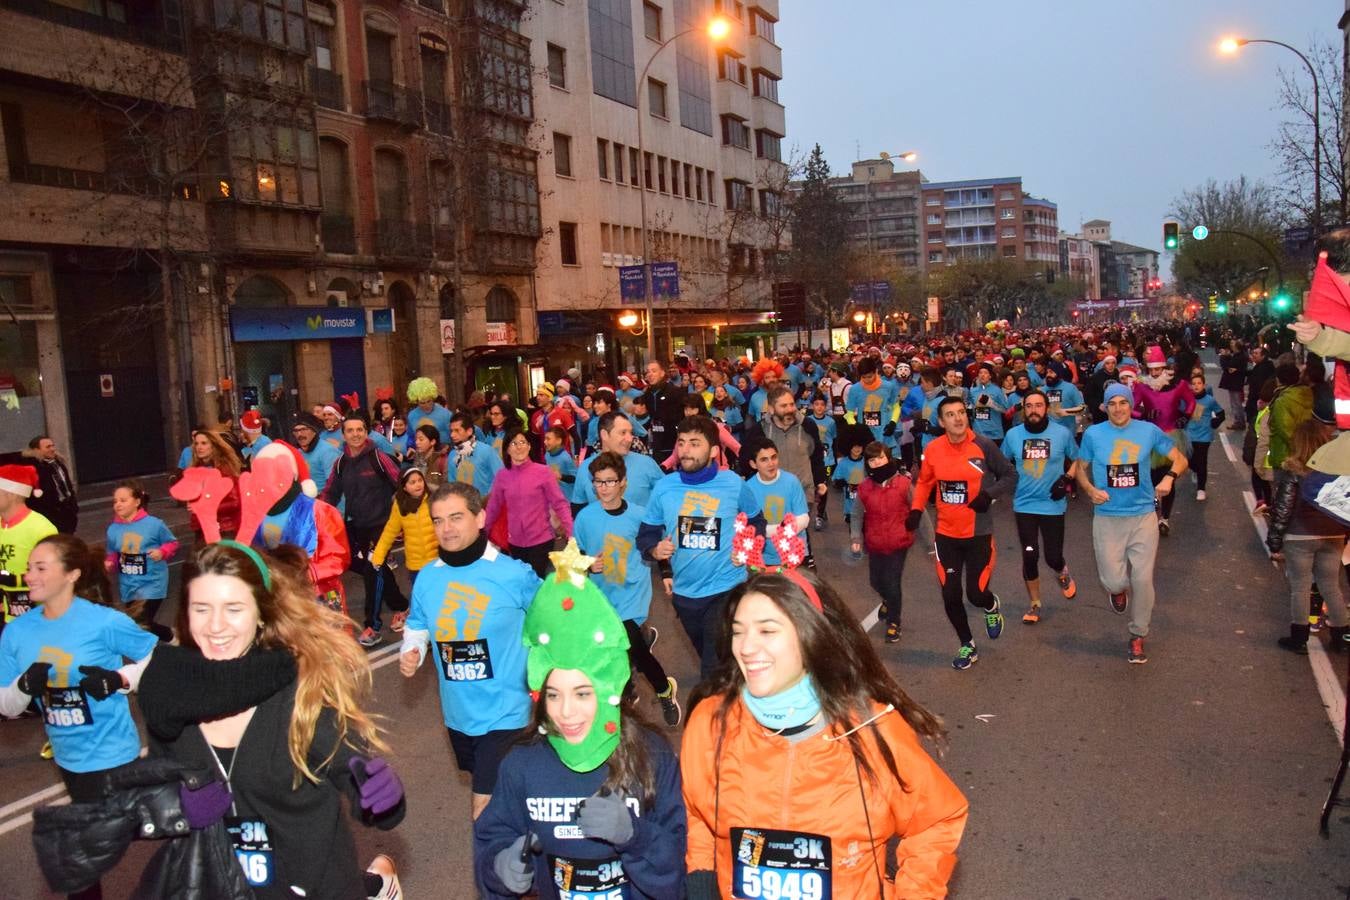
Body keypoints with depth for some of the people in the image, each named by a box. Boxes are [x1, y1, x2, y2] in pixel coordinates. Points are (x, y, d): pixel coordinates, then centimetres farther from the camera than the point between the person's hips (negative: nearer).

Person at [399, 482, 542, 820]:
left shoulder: (513, 573, -17)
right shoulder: (427, 577, -4)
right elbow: (417, 627, 10)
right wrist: (409, 654, -10)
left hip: (505, 711, -5)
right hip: (458, 713, 5)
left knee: (485, 814, -8)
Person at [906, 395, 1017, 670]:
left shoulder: (983, 446, -12)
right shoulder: (933, 449, -5)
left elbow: (1010, 476, -1)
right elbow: (924, 482, 12)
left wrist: (989, 494, -18)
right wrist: (916, 510, -1)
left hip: (978, 533, -2)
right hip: (946, 534, 2)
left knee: (976, 594, -1)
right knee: (950, 596, 4)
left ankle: (992, 607, 39)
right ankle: (967, 645, 29)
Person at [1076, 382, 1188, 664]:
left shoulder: (1149, 431, -1)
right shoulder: (1093, 434, -1)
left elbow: (1180, 459, 6)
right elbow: (1081, 469, 9)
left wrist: (1169, 477, -15)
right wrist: (1091, 490, -11)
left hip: (1143, 516, 0)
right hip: (1107, 518, 0)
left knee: (1142, 579, -1)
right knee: (1113, 581, -5)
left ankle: (1138, 636, 21)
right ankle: (1119, 591, 36)